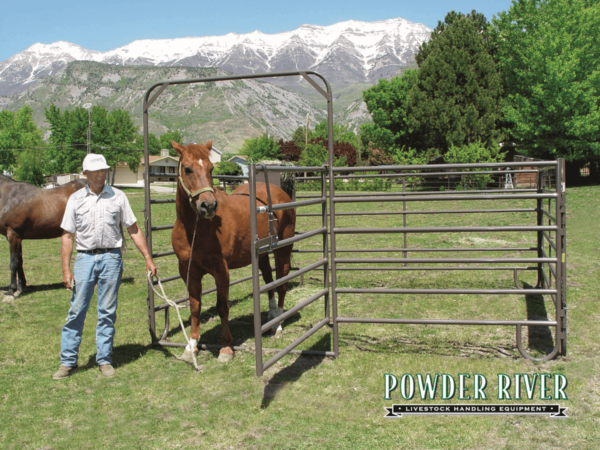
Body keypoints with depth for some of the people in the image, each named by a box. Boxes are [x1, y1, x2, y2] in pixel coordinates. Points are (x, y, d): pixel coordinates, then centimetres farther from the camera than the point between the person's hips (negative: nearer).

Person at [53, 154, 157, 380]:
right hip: (85, 258, 0)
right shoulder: (76, 199, 4)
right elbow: (68, 236, 5)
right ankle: (68, 361, 12)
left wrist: (148, 258, 3)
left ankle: (104, 360, 16)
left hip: (111, 257, 0)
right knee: (76, 310, 1)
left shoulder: (118, 197, 4)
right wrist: (66, 269, -2)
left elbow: (134, 230, 7)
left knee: (108, 312, 5)